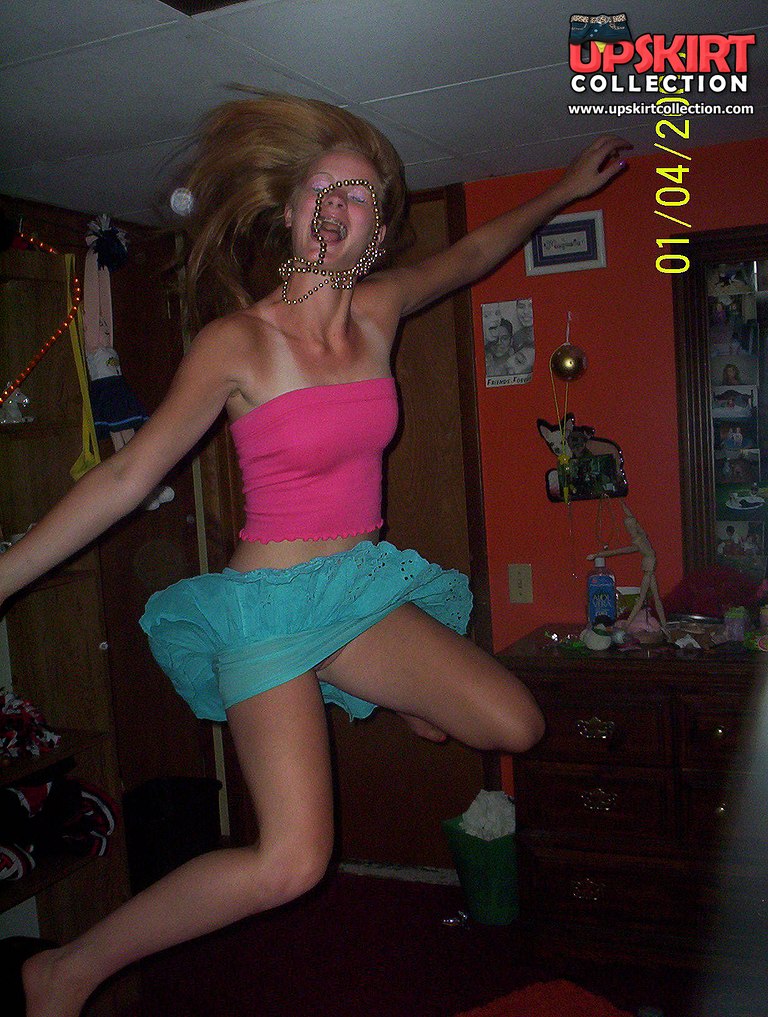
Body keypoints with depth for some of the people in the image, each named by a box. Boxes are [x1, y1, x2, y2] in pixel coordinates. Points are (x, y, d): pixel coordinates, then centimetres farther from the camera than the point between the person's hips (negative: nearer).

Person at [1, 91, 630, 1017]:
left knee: (515, 726, 1)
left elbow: (471, 254, 22)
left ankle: (399, 696, 34)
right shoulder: (235, 341, -14)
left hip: (360, 588, 6)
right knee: (291, 862, -18)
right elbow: (125, 477, -12)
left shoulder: (378, 311, 2)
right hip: (273, 602, -6)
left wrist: (565, 188, 33)